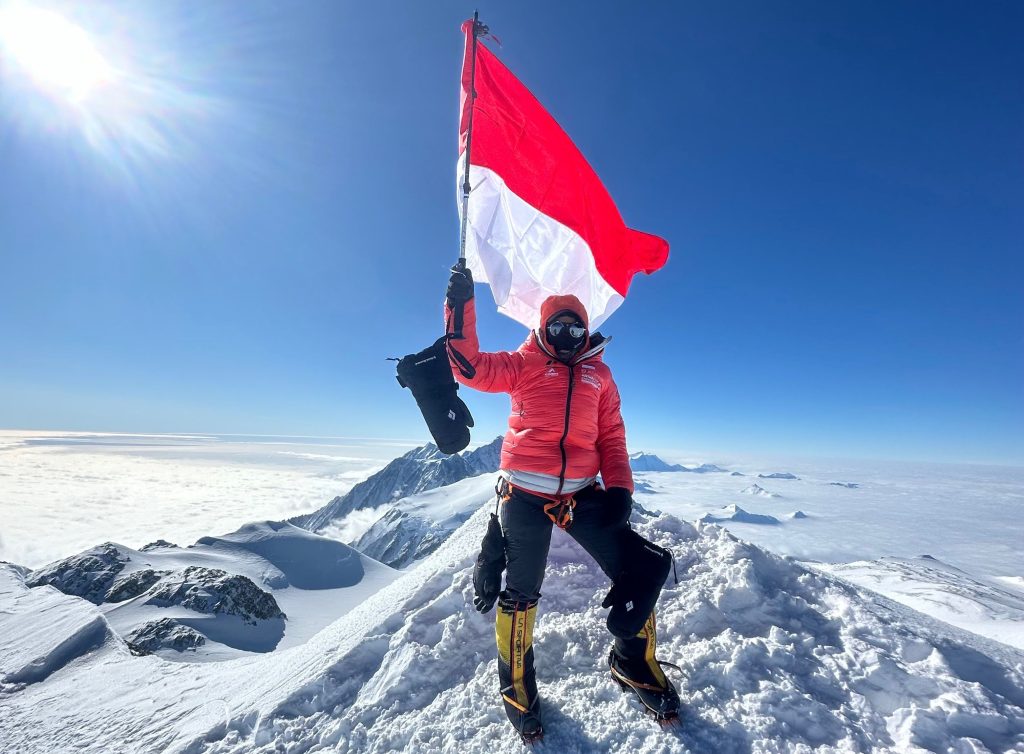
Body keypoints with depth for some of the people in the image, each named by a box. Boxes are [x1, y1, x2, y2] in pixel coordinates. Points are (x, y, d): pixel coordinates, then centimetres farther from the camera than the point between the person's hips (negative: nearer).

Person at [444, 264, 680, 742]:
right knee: (520, 592, 8)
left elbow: (612, 436, 12)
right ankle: (517, 686, 35)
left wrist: (619, 487, 0)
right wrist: (461, 305, -12)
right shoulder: (523, 363, 5)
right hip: (525, 492, -2)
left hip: (583, 492, 3)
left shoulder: (599, 373, 13)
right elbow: (470, 368, -7)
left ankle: (635, 666, 32)